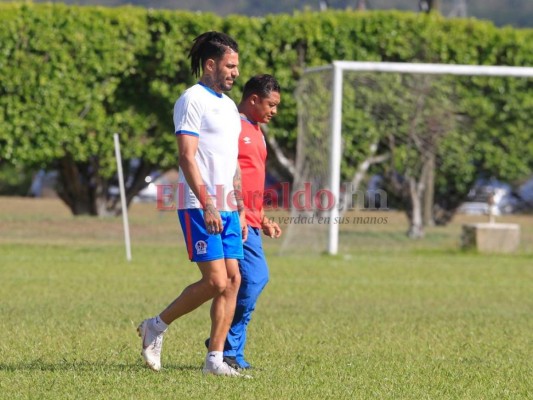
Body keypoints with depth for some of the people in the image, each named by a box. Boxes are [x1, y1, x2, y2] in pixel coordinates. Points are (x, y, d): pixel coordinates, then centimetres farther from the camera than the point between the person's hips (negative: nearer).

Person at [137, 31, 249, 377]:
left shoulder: (229, 106, 18)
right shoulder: (192, 101, -9)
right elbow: (187, 157, -16)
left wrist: (241, 209, 19)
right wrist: (207, 205, -23)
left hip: (226, 208, 8)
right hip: (199, 206, -8)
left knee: (233, 280, 1)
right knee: (216, 281, -12)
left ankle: (215, 358, 5)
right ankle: (157, 327, 5)